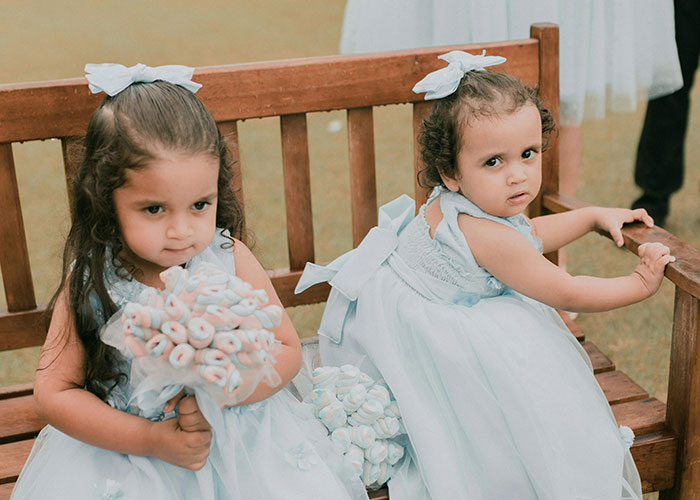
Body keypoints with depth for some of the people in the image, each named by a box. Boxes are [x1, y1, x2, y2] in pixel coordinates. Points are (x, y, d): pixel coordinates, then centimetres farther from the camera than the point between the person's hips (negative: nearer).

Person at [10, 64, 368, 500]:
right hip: (125, 444, 1)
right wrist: (149, 438, -20)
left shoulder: (230, 259, -11)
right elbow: (55, 391, -10)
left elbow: (286, 350, -6)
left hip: (234, 429, 0)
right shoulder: (91, 281, -14)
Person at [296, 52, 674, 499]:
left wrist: (595, 215, 15)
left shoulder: (463, 202, -7)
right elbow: (567, 295, -24)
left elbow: (531, 235, 16)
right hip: (399, 323, -10)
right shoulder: (488, 236, -35)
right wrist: (641, 283, -13)